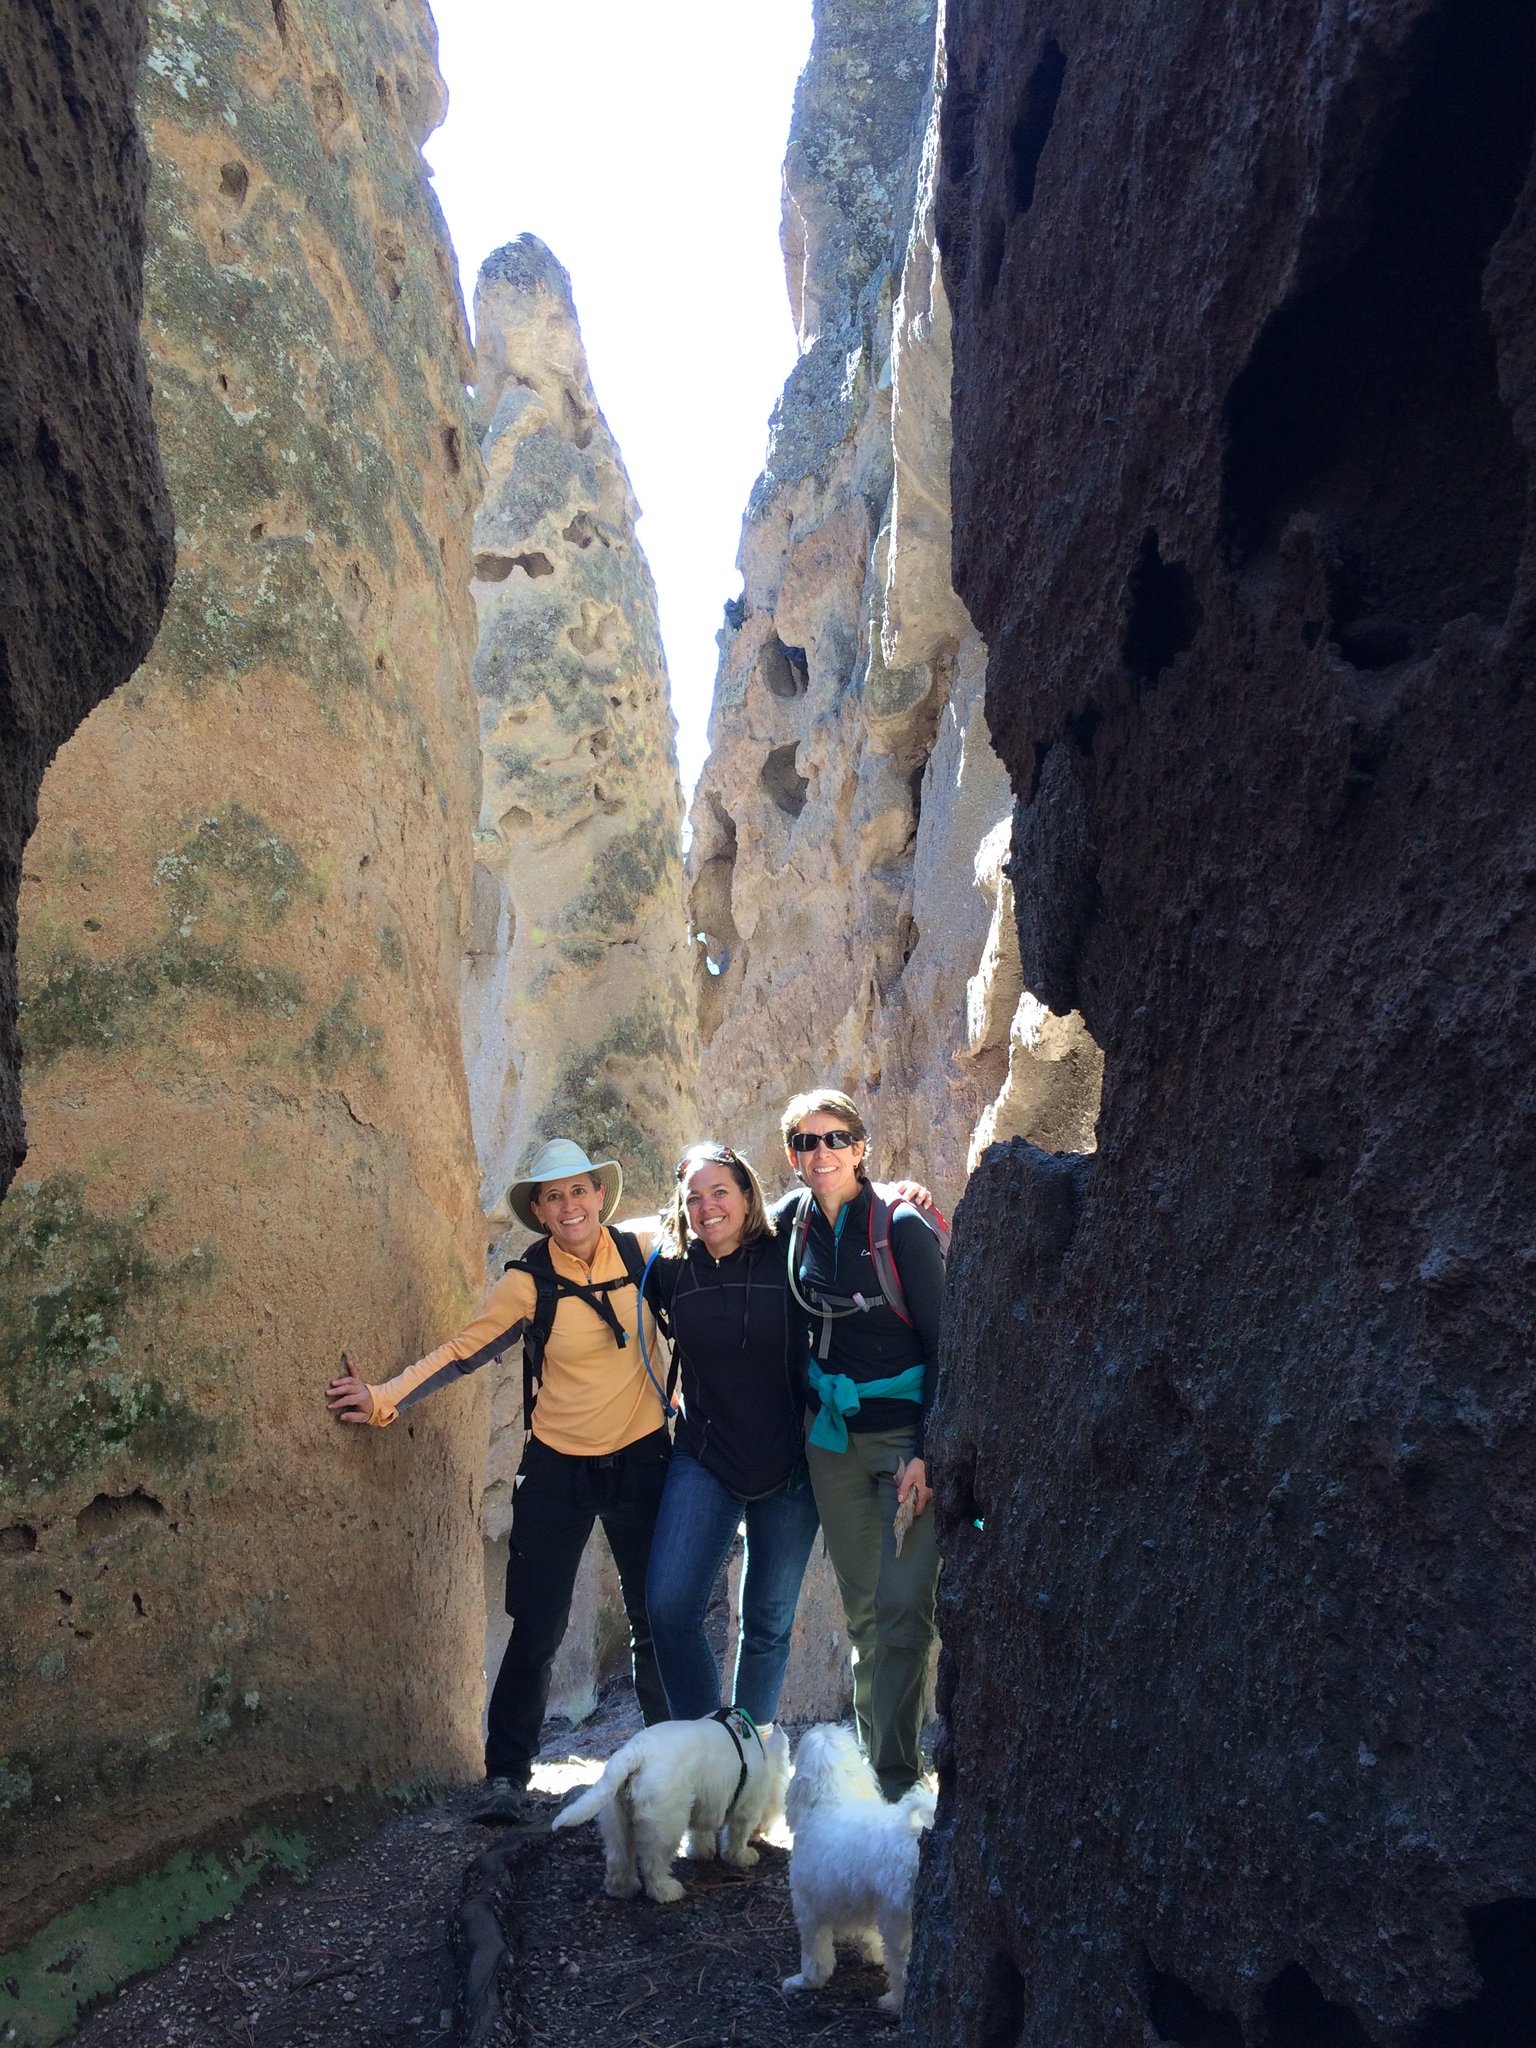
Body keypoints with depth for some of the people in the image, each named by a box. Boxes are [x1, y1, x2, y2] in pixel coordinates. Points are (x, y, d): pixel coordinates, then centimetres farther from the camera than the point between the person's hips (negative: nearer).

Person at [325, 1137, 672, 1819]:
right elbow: (461, 1350, -8)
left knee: (658, 1617, 9)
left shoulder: (641, 1254, -4)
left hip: (641, 1457, 2)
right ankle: (506, 1773, 18)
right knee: (537, 1626, 1)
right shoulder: (528, 1282, -9)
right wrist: (383, 1399, -15)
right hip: (559, 1464, -1)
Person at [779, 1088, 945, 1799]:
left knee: (903, 1606, -7)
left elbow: (945, 1343, -11)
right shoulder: (792, 1222, 3)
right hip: (833, 1440, 5)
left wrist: (927, 1451, -17)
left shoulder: (900, 1226, -12)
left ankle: (895, 1772, 4)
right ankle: (874, 1759, 22)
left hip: (907, 1437, -5)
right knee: (861, 1609, 11)